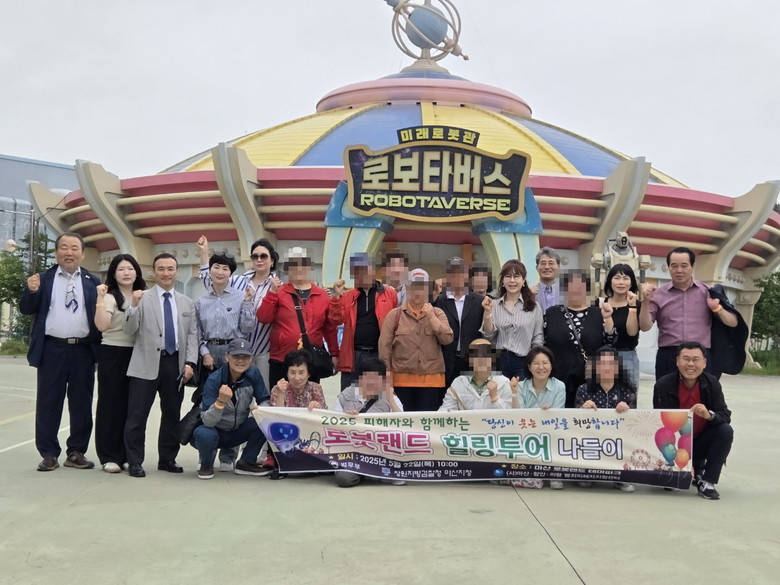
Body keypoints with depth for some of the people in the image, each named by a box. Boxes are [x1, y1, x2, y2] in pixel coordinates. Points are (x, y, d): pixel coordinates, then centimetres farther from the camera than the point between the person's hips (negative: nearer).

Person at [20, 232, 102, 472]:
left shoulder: (93, 281, 8)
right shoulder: (43, 279, 7)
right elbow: (26, 309, 1)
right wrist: (31, 291, -16)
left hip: (84, 350, 1)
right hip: (52, 349, -1)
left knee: (82, 403, 7)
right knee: (48, 403, 3)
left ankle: (76, 452, 16)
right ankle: (49, 454, 11)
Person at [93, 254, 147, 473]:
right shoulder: (110, 297, -5)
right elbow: (101, 325, -21)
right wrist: (100, 299, -27)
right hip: (113, 355, -5)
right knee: (111, 403, 0)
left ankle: (127, 455, 16)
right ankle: (110, 457, 6)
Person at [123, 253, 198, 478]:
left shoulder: (187, 303, 13)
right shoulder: (142, 298, 2)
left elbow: (192, 335, 10)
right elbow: (129, 330, -4)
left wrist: (190, 362, -1)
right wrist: (134, 306, -20)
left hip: (176, 363, 4)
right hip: (147, 364, -3)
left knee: (172, 414, 10)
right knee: (138, 415, -2)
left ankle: (167, 459, 21)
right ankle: (134, 461, 8)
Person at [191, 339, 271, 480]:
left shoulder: (253, 374, -13)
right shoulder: (214, 380, -25)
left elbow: (264, 401, -6)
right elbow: (207, 421, -31)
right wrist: (221, 401, -50)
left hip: (238, 431, 4)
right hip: (216, 430, -4)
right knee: (205, 435, -36)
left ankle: (246, 463, 1)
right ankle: (206, 464, -1)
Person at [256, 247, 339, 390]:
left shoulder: (322, 295, 6)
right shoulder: (278, 292, 2)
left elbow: (329, 327, 9)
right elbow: (263, 318, -8)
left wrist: (334, 354, 8)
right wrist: (273, 292, -14)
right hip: (281, 361, -1)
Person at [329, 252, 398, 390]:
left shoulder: (389, 293, 2)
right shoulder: (347, 295, 8)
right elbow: (337, 320, -2)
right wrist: (336, 296, -11)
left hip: (380, 355, -2)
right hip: (353, 355, 2)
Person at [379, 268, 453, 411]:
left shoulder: (437, 313, 6)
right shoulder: (394, 314, 2)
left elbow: (447, 339, -7)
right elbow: (384, 346, 0)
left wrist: (431, 316, -12)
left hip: (431, 380, 1)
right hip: (402, 379, -1)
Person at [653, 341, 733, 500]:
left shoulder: (712, 383, -8)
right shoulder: (663, 385, -15)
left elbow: (726, 416, -9)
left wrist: (709, 415, -36)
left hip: (701, 442, 1)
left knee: (726, 431, -25)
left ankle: (706, 481, -13)